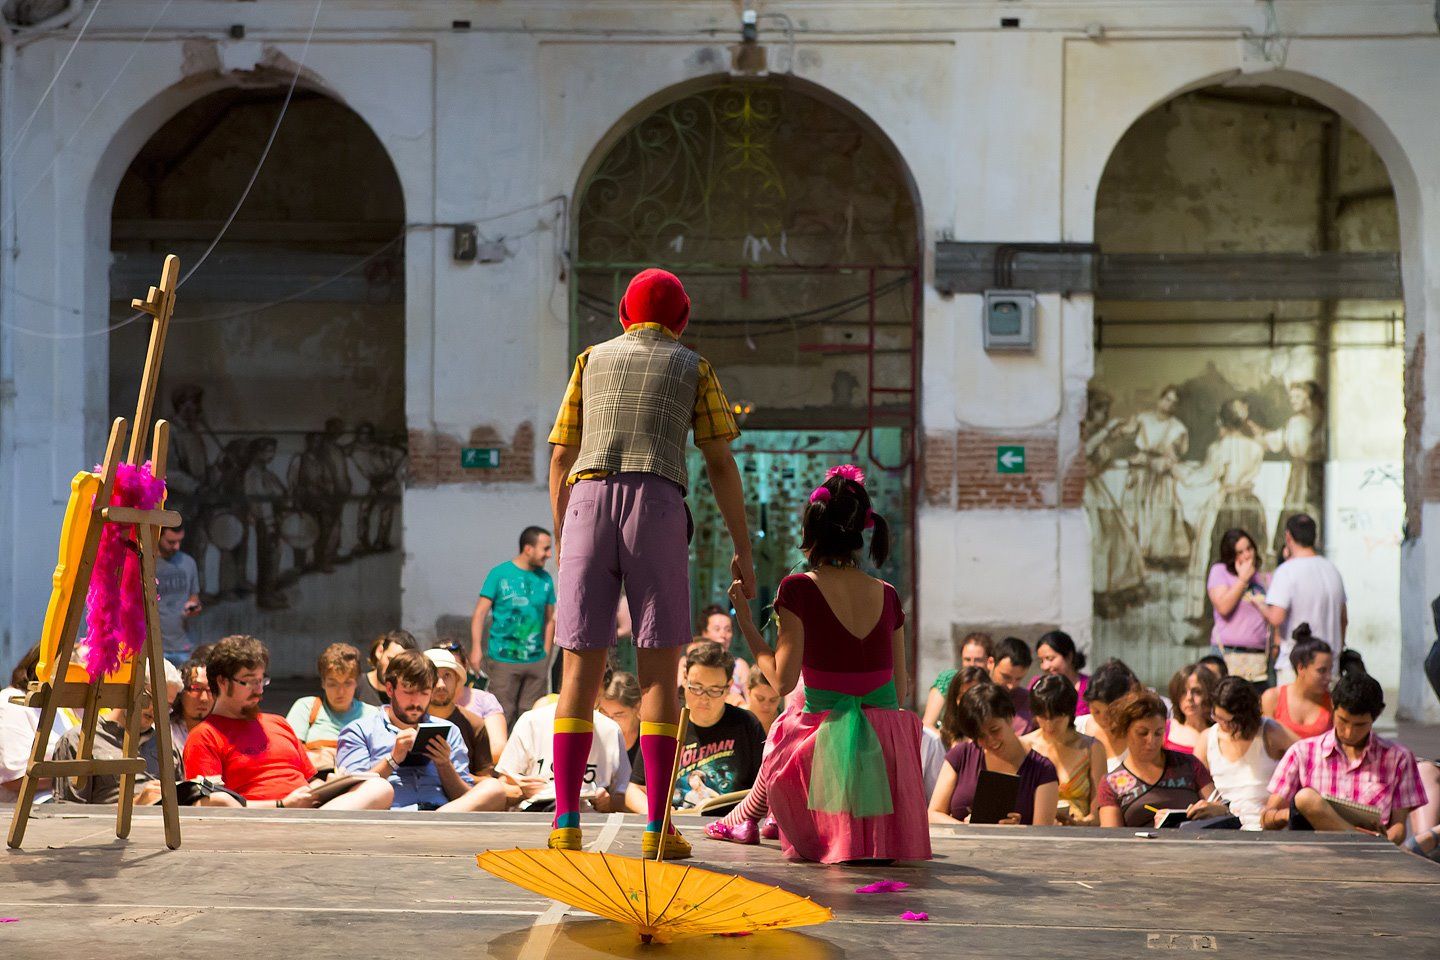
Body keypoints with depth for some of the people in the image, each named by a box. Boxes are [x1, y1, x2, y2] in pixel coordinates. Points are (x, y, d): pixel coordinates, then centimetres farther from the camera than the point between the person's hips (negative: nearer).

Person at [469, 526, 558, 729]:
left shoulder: (545, 579, 10)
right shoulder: (500, 574, -3)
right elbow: (480, 614, -3)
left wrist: (546, 655, 12)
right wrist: (476, 648, -11)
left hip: (536, 662, 4)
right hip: (503, 660, -4)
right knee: (503, 717, -6)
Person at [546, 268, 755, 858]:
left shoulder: (592, 360, 25)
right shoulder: (693, 368, 18)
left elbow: (559, 460, 21)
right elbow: (721, 464, 10)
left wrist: (563, 545, 27)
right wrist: (743, 549, 12)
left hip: (588, 508, 2)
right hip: (656, 512, -2)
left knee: (581, 672, 3)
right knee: (658, 674, 0)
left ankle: (566, 823, -6)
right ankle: (658, 828, -8)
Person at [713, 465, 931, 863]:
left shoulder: (800, 589, -8)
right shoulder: (886, 594, 5)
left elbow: (782, 680, -8)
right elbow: (899, 690, 9)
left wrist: (745, 621, 3)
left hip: (828, 745, -3)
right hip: (891, 747, 3)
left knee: (781, 728, 31)